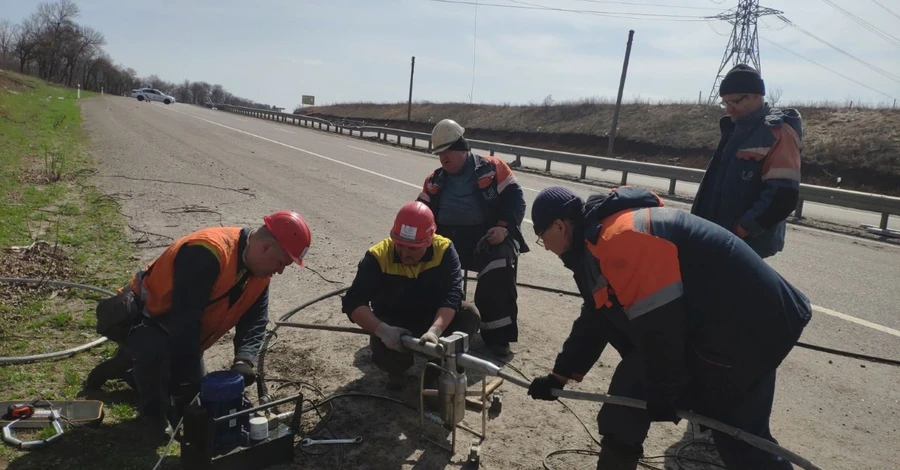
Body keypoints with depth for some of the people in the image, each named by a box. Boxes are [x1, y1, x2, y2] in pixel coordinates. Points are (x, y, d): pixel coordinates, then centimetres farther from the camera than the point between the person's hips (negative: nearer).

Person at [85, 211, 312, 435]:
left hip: (174, 333, 8)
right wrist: (189, 373, -32)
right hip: (138, 316, -8)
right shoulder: (207, 253, -36)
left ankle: (127, 366, 35)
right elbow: (185, 319, -37)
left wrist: (244, 361, -28)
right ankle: (154, 418, -9)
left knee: (195, 393, 13)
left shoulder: (259, 268, -8)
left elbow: (254, 321, -10)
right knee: (156, 353, -38)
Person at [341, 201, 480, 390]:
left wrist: (435, 330, -47)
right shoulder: (378, 257, -25)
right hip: (394, 327, -1)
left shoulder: (444, 250, -22)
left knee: (469, 314, -25)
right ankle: (397, 370, 5)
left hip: (435, 320, 1)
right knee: (382, 346, -33)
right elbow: (353, 302, -28)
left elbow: (451, 296, -29)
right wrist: (382, 330, -44)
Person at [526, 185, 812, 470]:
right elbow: (596, 318, 16)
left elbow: (656, 325, -26)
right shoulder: (597, 241, 8)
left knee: (739, 437, 4)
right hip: (698, 323, 10)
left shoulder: (618, 239, -27)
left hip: (742, 329, -10)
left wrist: (663, 392, -12)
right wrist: (560, 375, 19)